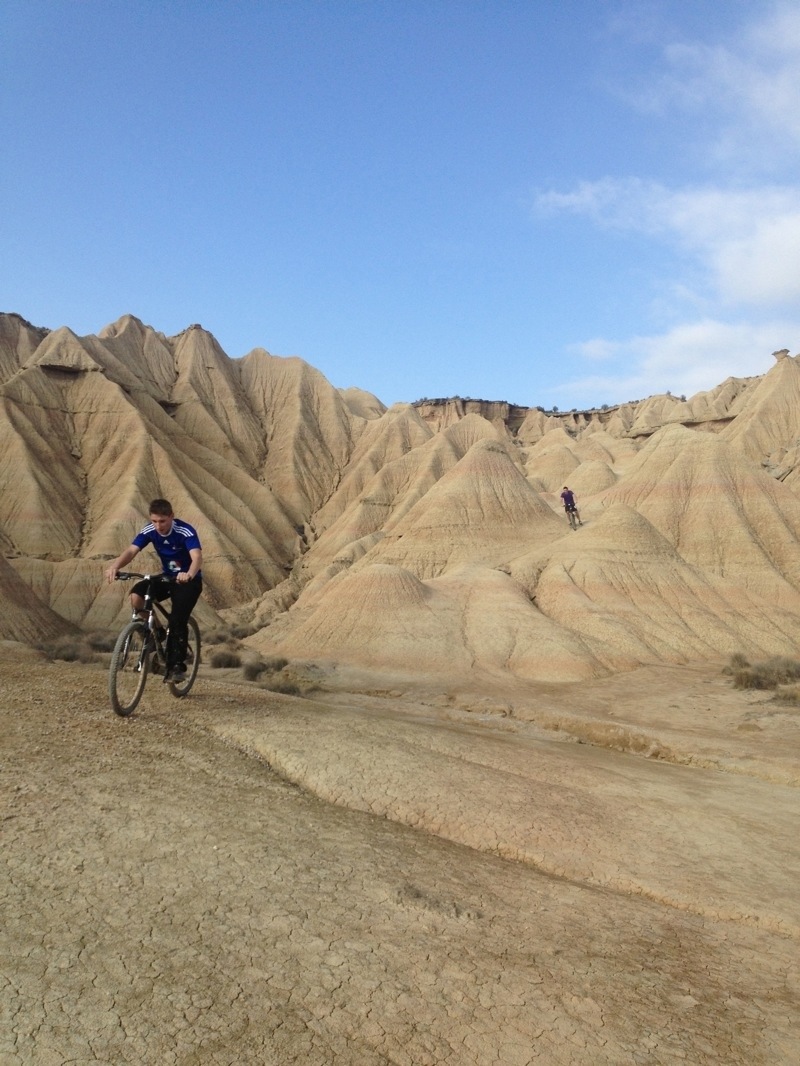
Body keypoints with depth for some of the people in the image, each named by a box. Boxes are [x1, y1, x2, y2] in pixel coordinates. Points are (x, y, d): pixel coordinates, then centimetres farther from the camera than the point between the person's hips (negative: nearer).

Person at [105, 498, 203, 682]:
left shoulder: (186, 531, -26)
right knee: (136, 595, -21)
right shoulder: (149, 531, -12)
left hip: (189, 580, -5)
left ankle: (178, 666, -8)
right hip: (167, 577, 5)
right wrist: (115, 566, -44)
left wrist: (189, 574, -63)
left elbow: (197, 557, -41)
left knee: (177, 621, -21)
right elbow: (131, 551, -23)